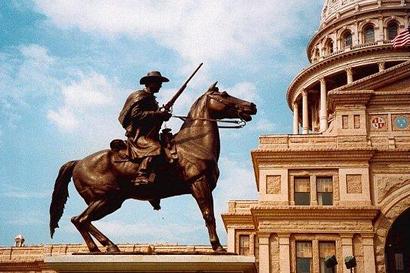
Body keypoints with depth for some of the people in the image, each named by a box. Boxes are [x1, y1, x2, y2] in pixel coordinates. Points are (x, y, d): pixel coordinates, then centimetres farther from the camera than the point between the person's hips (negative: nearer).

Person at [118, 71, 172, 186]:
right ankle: (141, 177, -42)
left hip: (149, 136, 10)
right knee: (153, 147, -34)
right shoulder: (140, 96, -4)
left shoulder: (151, 99, 25)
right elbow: (136, 114, -19)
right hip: (138, 136, -10)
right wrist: (158, 114, -21)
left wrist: (163, 115, 7)